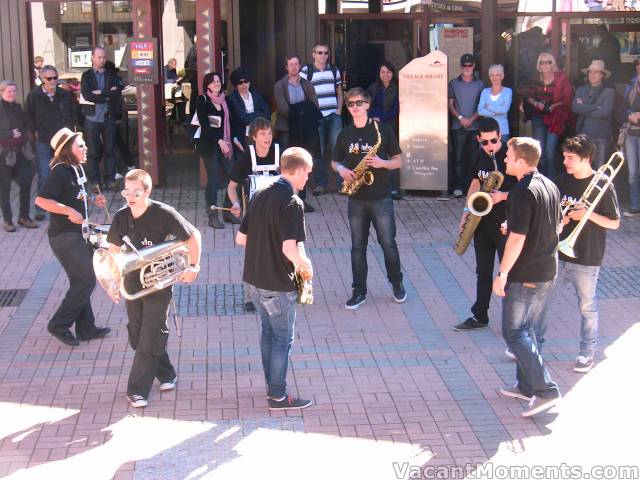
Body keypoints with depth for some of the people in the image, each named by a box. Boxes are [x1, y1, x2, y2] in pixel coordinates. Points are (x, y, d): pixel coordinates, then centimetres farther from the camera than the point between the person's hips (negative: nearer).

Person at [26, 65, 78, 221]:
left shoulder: (65, 95, 1)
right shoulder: (34, 96, -4)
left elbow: (74, 113, 13)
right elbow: (29, 116, 4)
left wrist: (70, 129, 5)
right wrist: (35, 131, -3)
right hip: (43, 142, -2)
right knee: (44, 176, -5)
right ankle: (40, 208, 1)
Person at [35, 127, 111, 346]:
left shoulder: (77, 169, 9)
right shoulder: (60, 172, -19)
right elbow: (41, 200, -27)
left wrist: (92, 201, 7)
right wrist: (70, 211, -28)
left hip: (77, 234, 9)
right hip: (64, 236, -9)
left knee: (81, 281, 15)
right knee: (86, 281, -7)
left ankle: (86, 328, 25)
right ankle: (59, 325, 5)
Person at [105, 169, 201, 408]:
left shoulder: (163, 214, -17)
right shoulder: (121, 217, -3)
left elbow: (193, 235, -7)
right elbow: (114, 250, 9)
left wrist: (193, 266, -8)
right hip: (132, 283, 5)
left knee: (150, 339, -5)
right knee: (137, 337, 13)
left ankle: (137, 390, 2)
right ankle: (166, 374, 33)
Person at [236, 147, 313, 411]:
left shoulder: (260, 196, 5)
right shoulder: (292, 203, -19)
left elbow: (240, 238, 9)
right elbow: (290, 249, -28)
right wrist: (306, 265, -9)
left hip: (256, 278, 8)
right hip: (278, 283, -8)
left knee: (268, 331, 21)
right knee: (283, 339, 5)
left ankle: (272, 385, 31)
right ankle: (278, 396, 13)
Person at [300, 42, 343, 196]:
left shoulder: (334, 70, 13)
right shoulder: (306, 71, 1)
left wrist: (339, 111, 5)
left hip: (334, 115, 2)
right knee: (318, 151, 1)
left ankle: (342, 182, 2)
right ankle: (320, 184, 9)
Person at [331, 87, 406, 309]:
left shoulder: (382, 130, -4)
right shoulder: (344, 135, 6)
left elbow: (398, 160, 1)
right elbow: (335, 161, 17)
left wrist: (382, 163, -19)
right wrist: (341, 169, -6)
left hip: (381, 199, -3)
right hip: (356, 200, 3)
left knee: (388, 243, 3)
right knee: (357, 246, 7)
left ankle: (397, 283, 25)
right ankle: (359, 291, 15)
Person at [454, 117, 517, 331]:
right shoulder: (481, 155, 5)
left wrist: (503, 196, -27)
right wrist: (467, 210, 7)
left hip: (505, 223, -7)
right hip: (482, 220, 7)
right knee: (483, 271, 15)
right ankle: (479, 316, 26)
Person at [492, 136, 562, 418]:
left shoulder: (522, 193, -21)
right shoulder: (551, 187, 7)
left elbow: (517, 239, -24)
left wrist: (502, 274, -17)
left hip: (525, 275, -9)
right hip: (548, 272, 9)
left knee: (514, 333, 0)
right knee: (527, 330, 19)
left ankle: (545, 390, -6)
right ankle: (526, 386, 26)